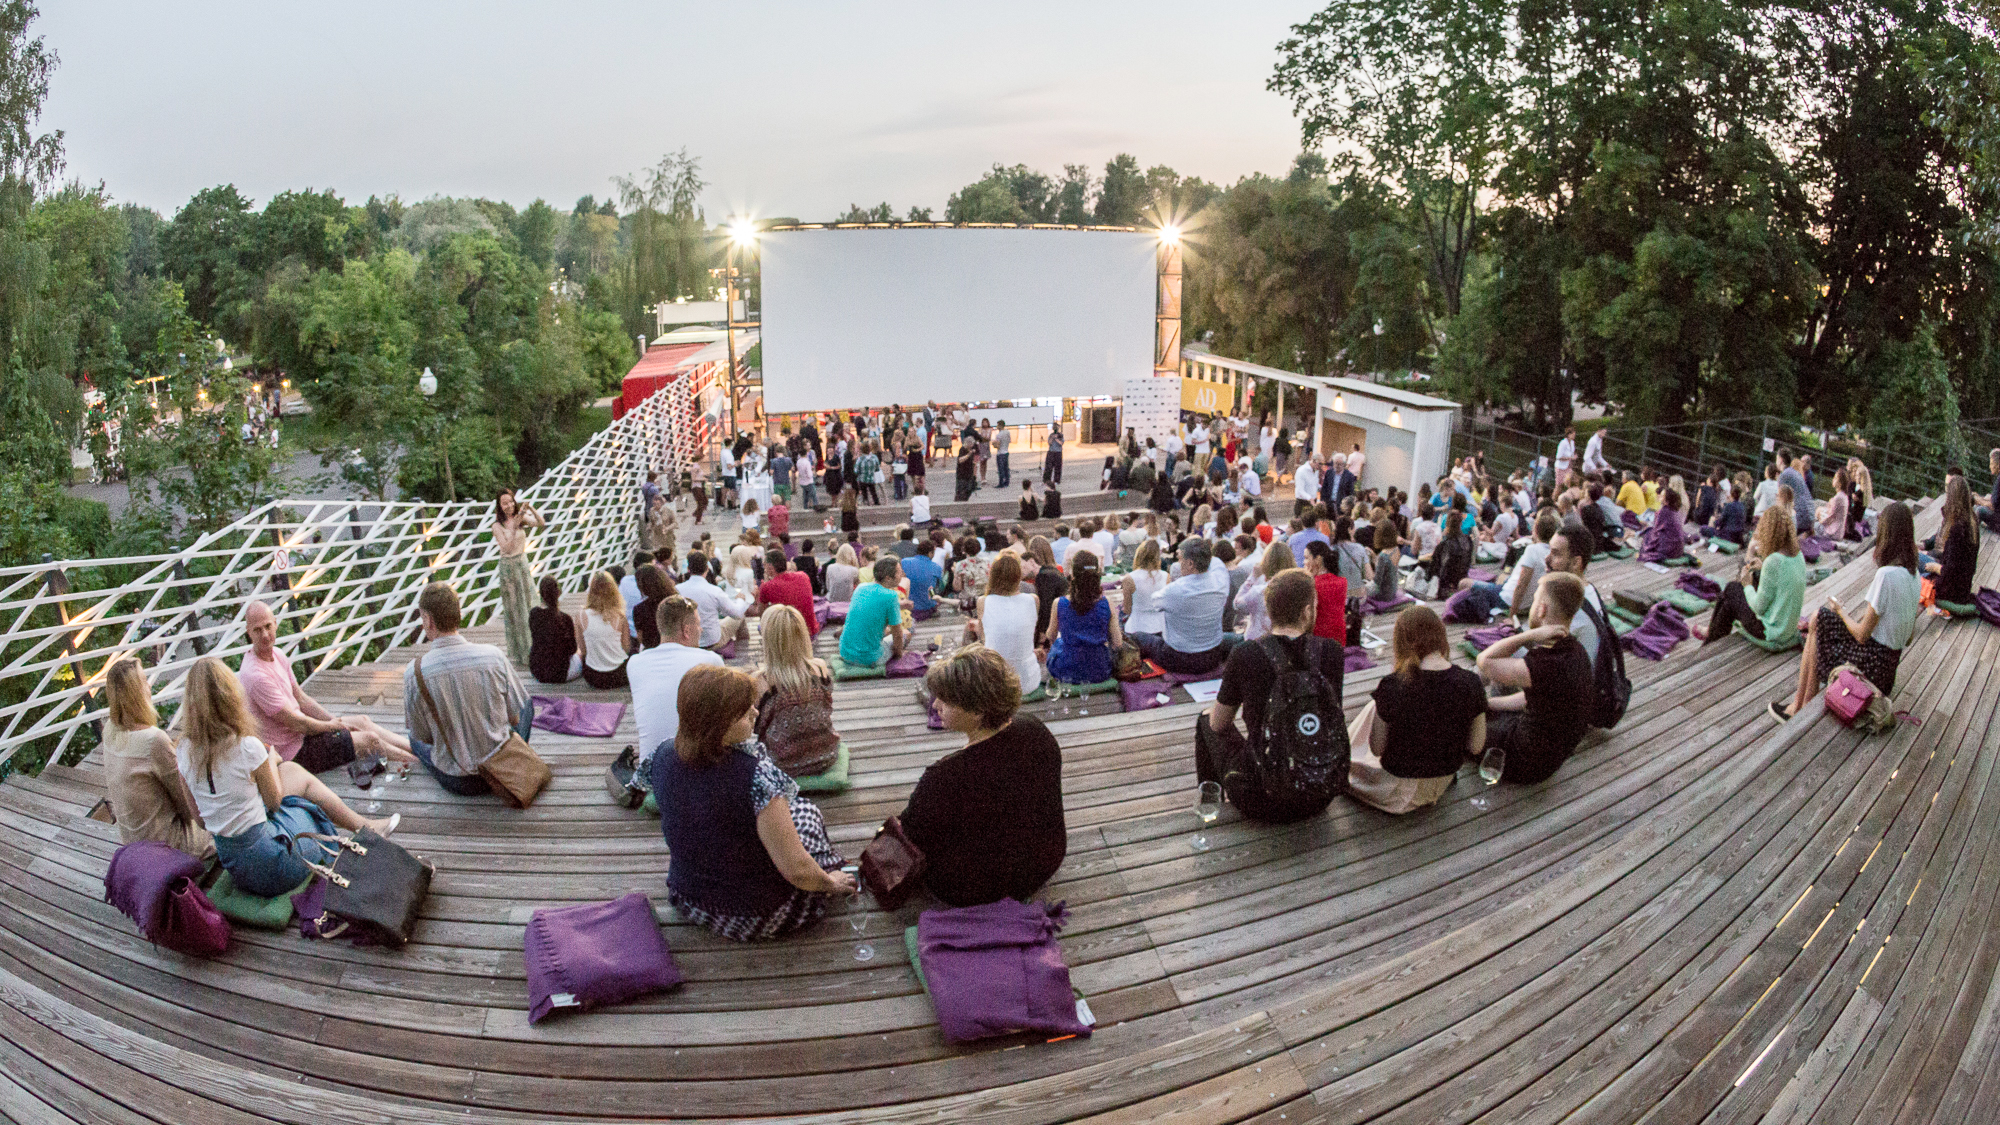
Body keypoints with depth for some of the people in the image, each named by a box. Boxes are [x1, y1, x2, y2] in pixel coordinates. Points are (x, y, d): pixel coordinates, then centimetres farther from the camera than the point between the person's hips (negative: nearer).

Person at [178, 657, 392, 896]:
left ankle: (362, 825, 35)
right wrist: (269, 758, 11)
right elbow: (274, 801, -5)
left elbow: (199, 815, 7)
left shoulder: (184, 753, -5)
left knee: (293, 771, 21)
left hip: (228, 859, 6)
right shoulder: (247, 747, -23)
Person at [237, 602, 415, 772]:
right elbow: (294, 723, -22)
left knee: (363, 721, 13)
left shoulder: (277, 655, 3)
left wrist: (335, 722, 4)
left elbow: (302, 699, 11)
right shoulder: (257, 676, -27)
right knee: (369, 739, -9)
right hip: (292, 752, -9)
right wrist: (331, 726, -7)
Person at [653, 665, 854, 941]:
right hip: (757, 918, -5)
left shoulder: (664, 755, -15)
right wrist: (831, 883, -7)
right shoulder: (757, 778, -34)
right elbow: (796, 871, -27)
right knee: (804, 812, 21)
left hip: (688, 901, 5)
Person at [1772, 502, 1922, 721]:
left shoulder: (1886, 575, -22)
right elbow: (1910, 635, 14)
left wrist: (1840, 611, 0)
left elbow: (1862, 634, -18)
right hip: (1892, 659, 8)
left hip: (1872, 661, -8)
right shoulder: (1912, 574, 5)